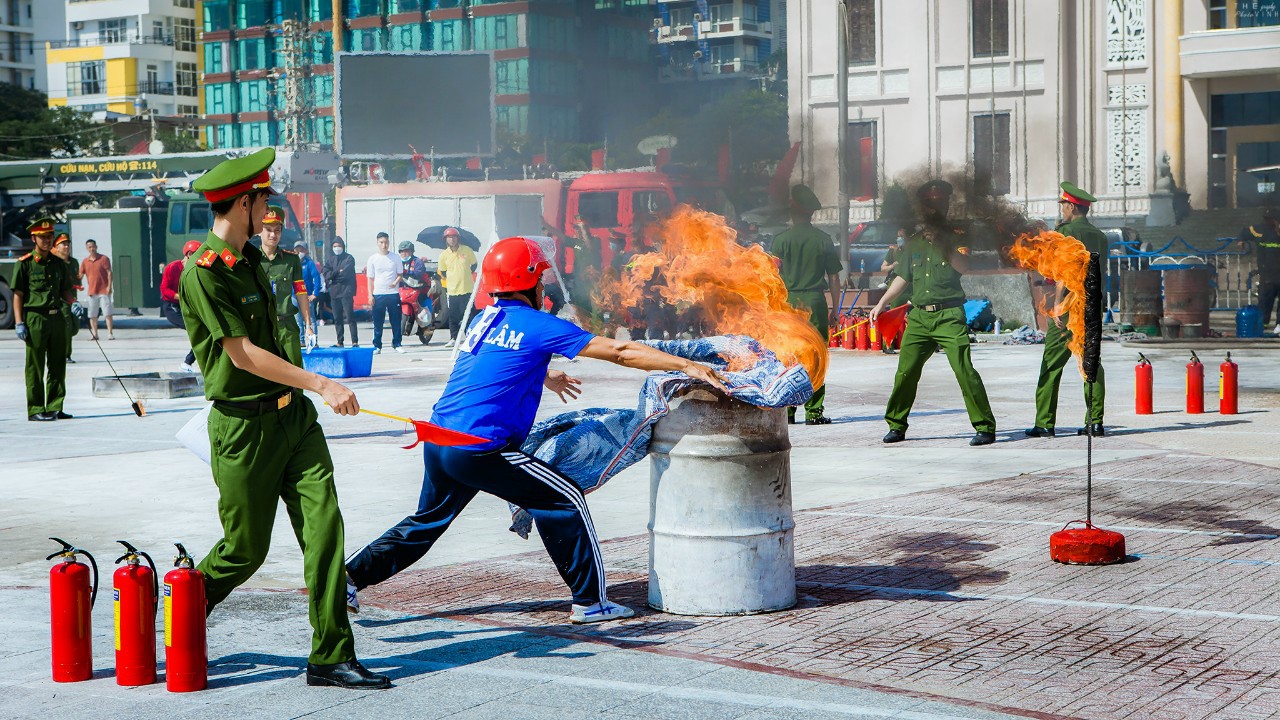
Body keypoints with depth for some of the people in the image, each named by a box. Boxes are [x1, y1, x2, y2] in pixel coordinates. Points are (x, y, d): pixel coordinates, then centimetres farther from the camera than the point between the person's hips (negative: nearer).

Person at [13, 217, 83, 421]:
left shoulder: (59, 263, 12)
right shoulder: (25, 263, -4)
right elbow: (18, 295, -4)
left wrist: (73, 303, 0)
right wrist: (19, 323, -11)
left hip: (57, 318, 6)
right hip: (35, 319, -6)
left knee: (58, 366, 7)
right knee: (35, 368, -1)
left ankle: (55, 408, 15)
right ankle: (35, 410, 4)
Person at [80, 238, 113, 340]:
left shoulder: (104, 259, -2)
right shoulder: (85, 261, 8)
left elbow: (109, 272, -4)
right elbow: (80, 275, 7)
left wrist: (109, 286, -12)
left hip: (104, 291, -4)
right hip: (92, 292, 4)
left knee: (107, 313, -5)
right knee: (92, 314, 6)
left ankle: (110, 333, -2)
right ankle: (94, 334, 14)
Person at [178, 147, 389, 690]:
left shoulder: (250, 257, 12)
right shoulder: (203, 271, -17)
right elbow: (244, 354, -20)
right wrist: (321, 385, -23)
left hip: (294, 415, 7)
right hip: (244, 427, -7)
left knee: (323, 523, -4)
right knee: (245, 549, 4)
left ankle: (330, 656, -2)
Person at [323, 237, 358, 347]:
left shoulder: (349, 258, 3)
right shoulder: (330, 261, 17)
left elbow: (346, 273, -9)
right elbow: (326, 275, 3)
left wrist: (333, 275, -1)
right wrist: (339, 272, -9)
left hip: (346, 291, -5)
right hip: (334, 292, 5)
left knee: (350, 317, -11)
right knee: (337, 319, 6)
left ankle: (355, 341, -12)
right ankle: (340, 342, 11)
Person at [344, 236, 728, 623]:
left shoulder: (484, 319, 16)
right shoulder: (537, 325, -7)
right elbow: (618, 351, -8)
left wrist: (543, 378, 54)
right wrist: (687, 366, -6)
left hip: (437, 441, 8)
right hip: (478, 449, -8)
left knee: (427, 523, 26)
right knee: (565, 501, 3)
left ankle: (349, 576, 27)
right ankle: (589, 601, 5)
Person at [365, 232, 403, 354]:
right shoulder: (373, 259, 4)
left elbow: (400, 274, 10)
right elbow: (370, 278, 6)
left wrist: (396, 282, -12)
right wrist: (370, 295, -2)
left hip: (393, 293, 0)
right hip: (378, 294, 0)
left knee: (396, 321, 2)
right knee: (378, 322, 2)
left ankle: (397, 344, 11)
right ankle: (377, 346, 7)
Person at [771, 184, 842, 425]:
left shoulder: (781, 240, 0)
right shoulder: (823, 239, 3)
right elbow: (834, 278, 4)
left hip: (788, 301, 0)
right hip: (815, 301, 0)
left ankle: (786, 410, 6)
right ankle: (814, 412, 2)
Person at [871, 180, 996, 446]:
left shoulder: (956, 236, 4)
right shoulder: (913, 242, 18)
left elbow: (963, 267, -12)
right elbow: (903, 277, 24)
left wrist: (941, 244, -18)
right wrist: (882, 304, 20)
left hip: (949, 316, -4)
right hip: (918, 315, 4)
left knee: (965, 370, -12)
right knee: (905, 372, 2)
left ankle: (985, 427, -7)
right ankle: (896, 426, 14)